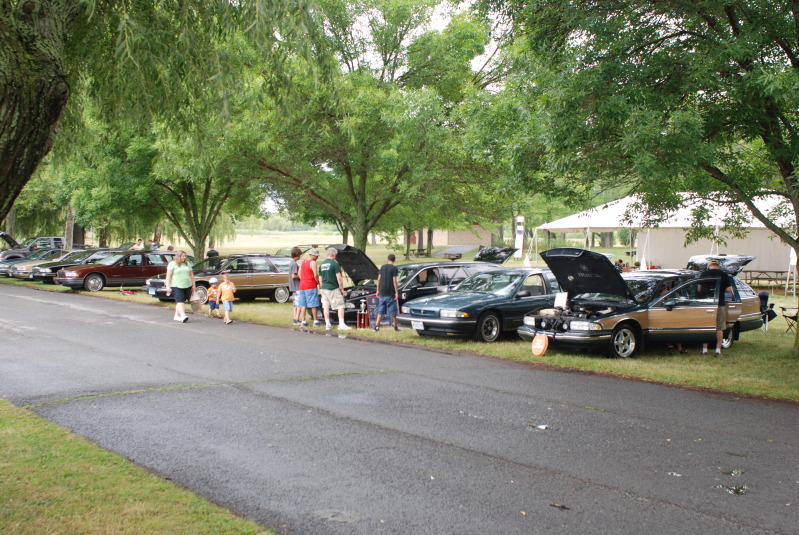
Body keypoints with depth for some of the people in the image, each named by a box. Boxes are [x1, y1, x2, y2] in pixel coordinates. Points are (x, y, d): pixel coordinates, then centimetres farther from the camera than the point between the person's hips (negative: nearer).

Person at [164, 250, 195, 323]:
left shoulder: (187, 264, 16)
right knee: (180, 301, -16)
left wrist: (193, 285, 15)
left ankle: (177, 316, 18)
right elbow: (168, 276, -5)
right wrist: (168, 286, -12)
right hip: (176, 286, -5)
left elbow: (191, 274, 20)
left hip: (187, 286, 5)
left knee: (182, 301, 8)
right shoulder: (172, 264, 0)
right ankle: (183, 315, -29)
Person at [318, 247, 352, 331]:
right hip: (333, 289, -7)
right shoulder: (334, 264, -11)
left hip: (324, 288, 7)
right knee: (340, 306, -3)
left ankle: (327, 324, 10)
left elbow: (320, 278, 16)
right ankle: (341, 324, -10)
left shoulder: (321, 264, 10)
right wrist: (342, 289, -6)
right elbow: (339, 278, -14)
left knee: (325, 307, 9)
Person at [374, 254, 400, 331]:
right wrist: (396, 292, -10)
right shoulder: (394, 268, -7)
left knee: (380, 310, 7)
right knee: (393, 310, 3)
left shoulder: (383, 267, 8)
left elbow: (379, 279, 9)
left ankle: (376, 326, -1)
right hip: (390, 293, -4)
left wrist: (378, 290, 15)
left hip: (382, 293, 5)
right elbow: (394, 281, -12)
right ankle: (395, 327, 10)